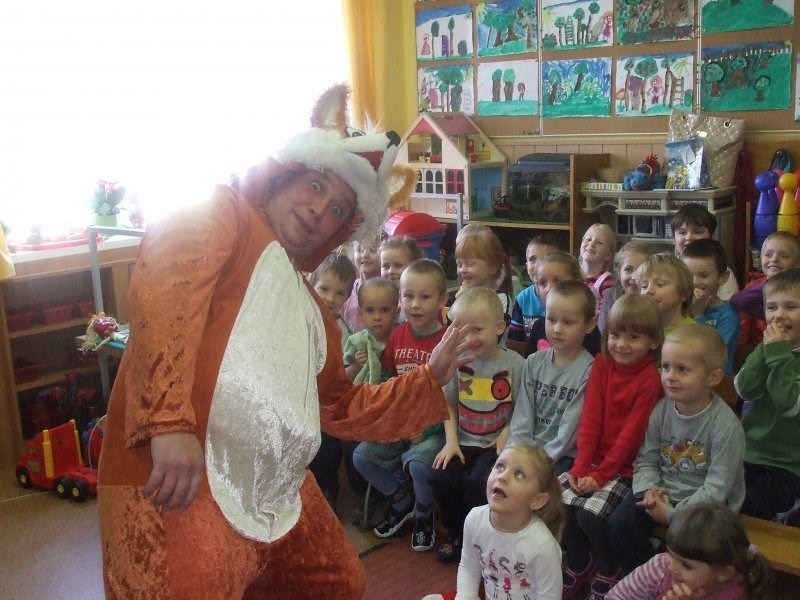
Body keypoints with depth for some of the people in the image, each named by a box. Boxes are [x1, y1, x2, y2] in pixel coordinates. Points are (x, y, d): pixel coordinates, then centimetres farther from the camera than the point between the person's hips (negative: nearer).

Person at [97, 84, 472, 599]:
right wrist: (169, 421, -33)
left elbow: (344, 410, 29)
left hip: (276, 493, 9)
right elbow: (163, 288, -21)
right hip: (176, 482, -9)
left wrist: (431, 379, 21)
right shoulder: (220, 214, 0)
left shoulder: (312, 309, 22)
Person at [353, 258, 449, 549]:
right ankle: (402, 501, 18)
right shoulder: (397, 335, 3)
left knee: (417, 462, -30)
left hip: (435, 426, -6)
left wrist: (427, 427, -19)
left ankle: (424, 513, 5)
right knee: (362, 455, -7)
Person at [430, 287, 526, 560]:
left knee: (479, 481, -28)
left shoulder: (515, 364, -9)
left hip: (498, 444, -3)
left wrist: (507, 434, -18)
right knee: (438, 476, -19)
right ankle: (456, 533, 9)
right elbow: (449, 404, 9)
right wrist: (451, 440, 0)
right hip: (465, 442, 4)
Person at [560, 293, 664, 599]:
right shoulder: (601, 365, 3)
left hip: (627, 467, -5)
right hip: (595, 459, 5)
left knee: (589, 513, -22)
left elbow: (631, 433, -16)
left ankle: (609, 572, 8)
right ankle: (579, 564, 13)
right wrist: (581, 467, -12)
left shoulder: (651, 379, -13)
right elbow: (590, 418, -3)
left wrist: (601, 475, -19)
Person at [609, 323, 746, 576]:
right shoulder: (662, 410, -4)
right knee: (619, 523, -13)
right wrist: (649, 490, -16)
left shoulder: (726, 426, -20)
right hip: (663, 493, 5)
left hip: (708, 504, -4)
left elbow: (716, 488, -19)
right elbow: (646, 460, 4)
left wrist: (672, 514, -18)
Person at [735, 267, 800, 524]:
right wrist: (766, 349, -14)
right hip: (749, 453, 4)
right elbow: (745, 389, -8)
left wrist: (779, 355, -20)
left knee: (748, 508, -21)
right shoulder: (767, 348, 9)